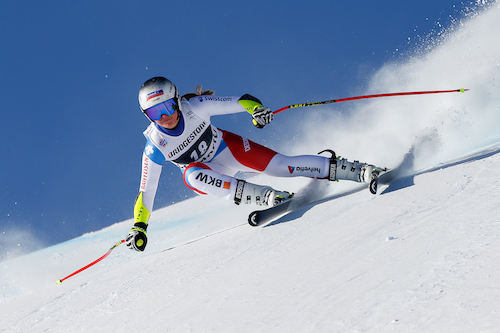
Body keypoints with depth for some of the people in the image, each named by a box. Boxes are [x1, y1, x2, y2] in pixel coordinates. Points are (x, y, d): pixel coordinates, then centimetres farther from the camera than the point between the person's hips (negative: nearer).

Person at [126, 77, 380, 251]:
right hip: (207, 170, 0)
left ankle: (351, 169, -8)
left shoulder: (195, 106, -26)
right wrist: (139, 227, -21)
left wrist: (255, 107, -44)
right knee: (193, 176, -36)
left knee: (280, 166, -18)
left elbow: (238, 101, -22)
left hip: (229, 148, 0)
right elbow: (147, 189, -16)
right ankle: (261, 195, -37)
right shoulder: (154, 147, -23)